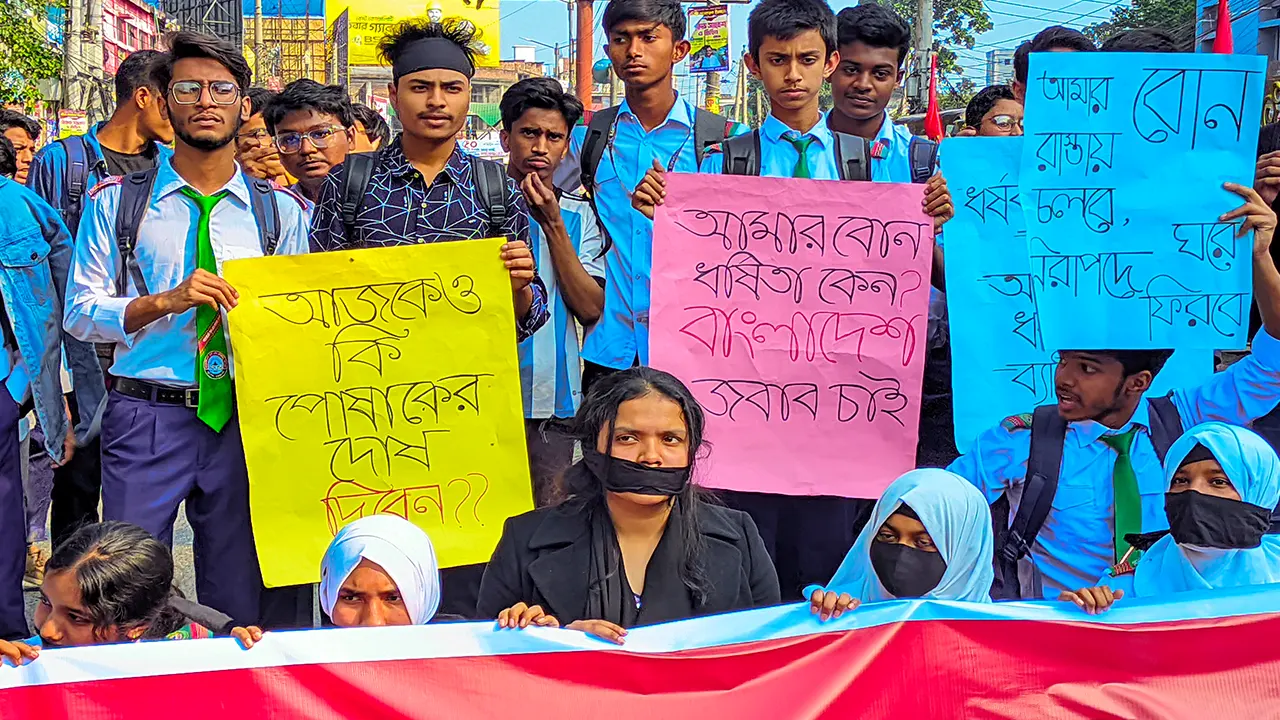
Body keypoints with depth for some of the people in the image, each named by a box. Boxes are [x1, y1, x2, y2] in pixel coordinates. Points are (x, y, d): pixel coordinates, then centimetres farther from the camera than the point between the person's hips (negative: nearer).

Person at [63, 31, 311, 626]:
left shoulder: (281, 210, 9)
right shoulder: (116, 201, 5)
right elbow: (80, 313, 0)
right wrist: (165, 301, -14)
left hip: (245, 420, 1)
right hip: (147, 417, -1)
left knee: (240, 608, 7)